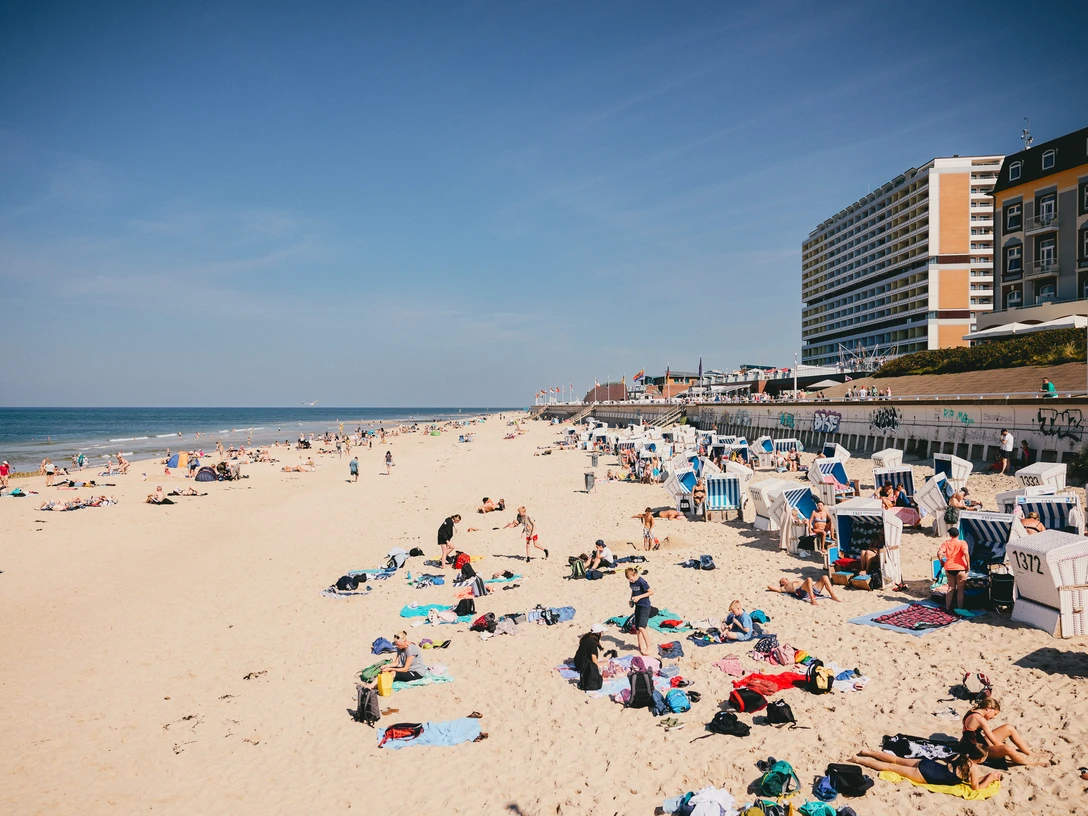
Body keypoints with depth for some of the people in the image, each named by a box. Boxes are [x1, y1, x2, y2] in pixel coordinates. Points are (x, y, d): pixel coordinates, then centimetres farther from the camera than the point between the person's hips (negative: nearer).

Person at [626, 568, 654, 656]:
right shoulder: (631, 582, 5)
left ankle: (648, 648, -9)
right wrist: (631, 599, 4)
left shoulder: (641, 582, -19)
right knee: (637, 629, 9)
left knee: (641, 627, -18)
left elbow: (651, 592, -16)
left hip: (645, 606, -8)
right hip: (637, 606, 8)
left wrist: (639, 597, -19)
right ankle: (641, 647, 21)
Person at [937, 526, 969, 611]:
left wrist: (942, 562, 5)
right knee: (960, 589, 9)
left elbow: (939, 553, -9)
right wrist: (968, 565, -12)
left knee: (950, 588, 16)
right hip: (960, 568, -3)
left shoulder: (946, 542, 2)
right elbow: (966, 553, -21)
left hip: (948, 568, 3)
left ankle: (948, 608, 18)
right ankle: (959, 609, 12)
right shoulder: (962, 543, -5)